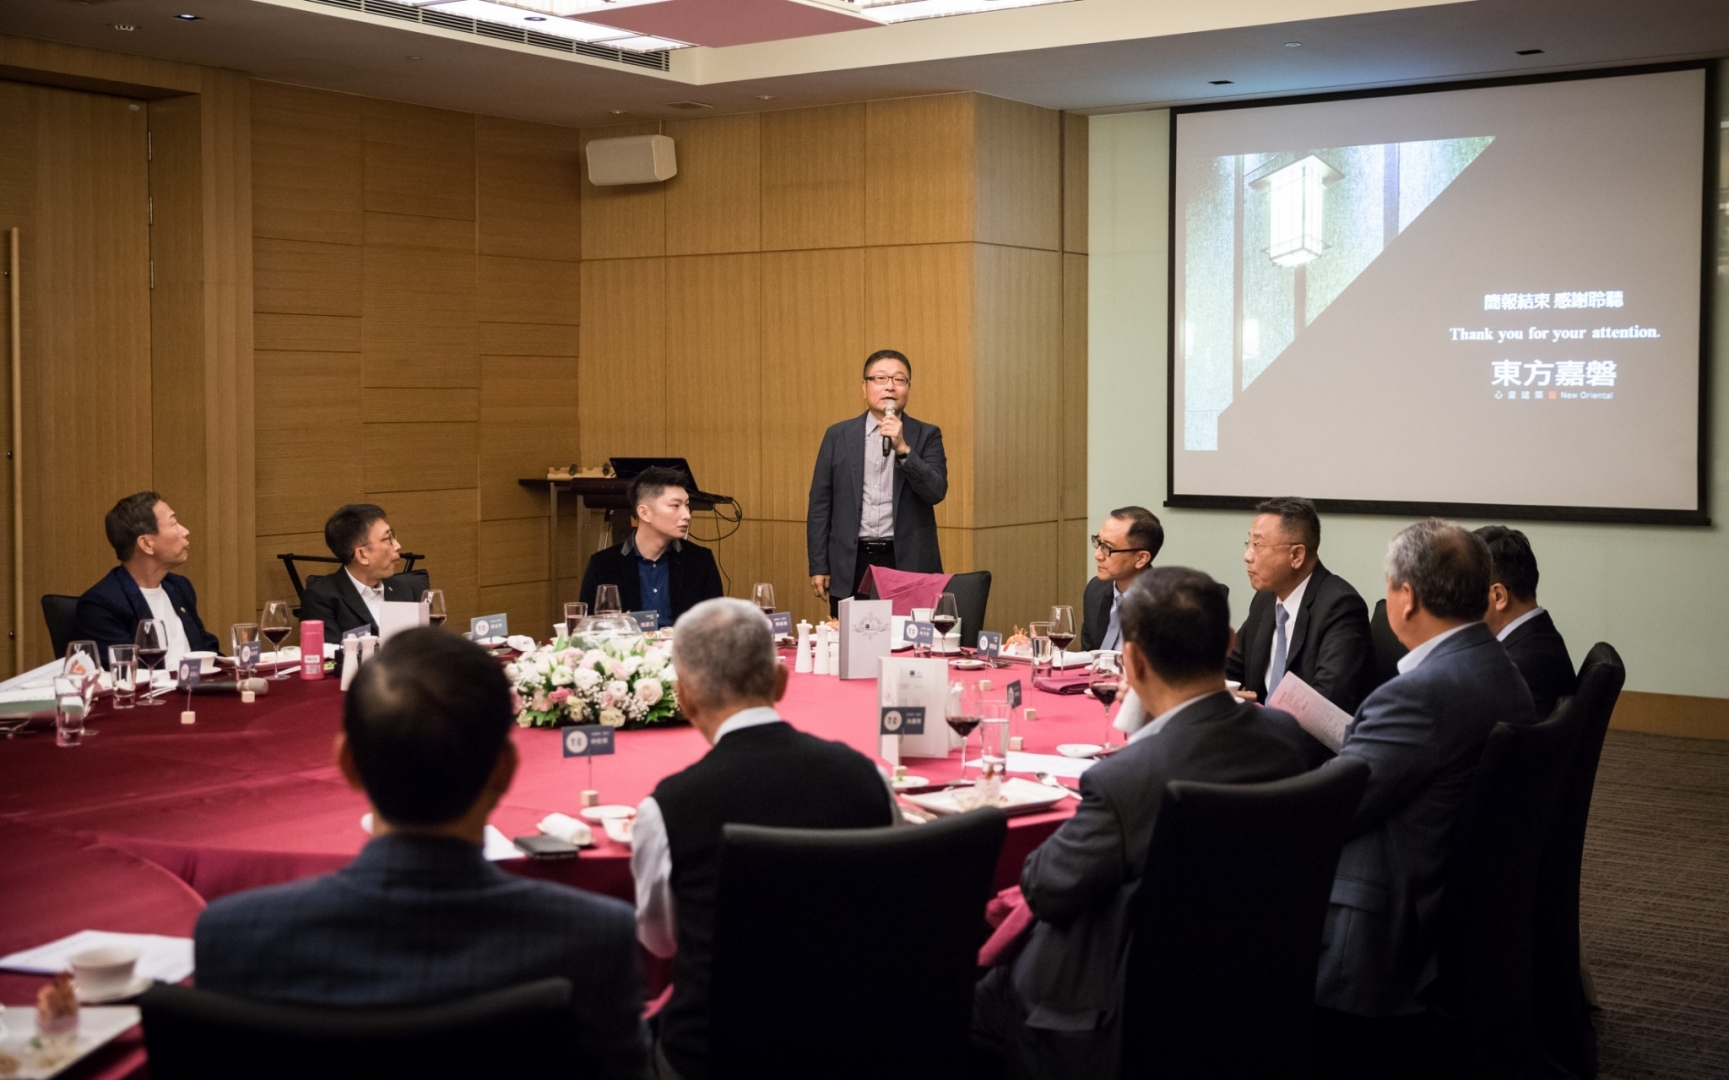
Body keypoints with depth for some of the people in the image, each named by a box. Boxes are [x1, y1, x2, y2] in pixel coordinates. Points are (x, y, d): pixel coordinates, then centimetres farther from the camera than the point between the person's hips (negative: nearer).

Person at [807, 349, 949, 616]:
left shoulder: (926, 435, 6)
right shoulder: (838, 435, 8)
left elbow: (936, 492, -7)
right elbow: (820, 504, 7)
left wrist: (903, 448, -18)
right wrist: (819, 566, 2)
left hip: (908, 563, -1)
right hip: (851, 565, 1)